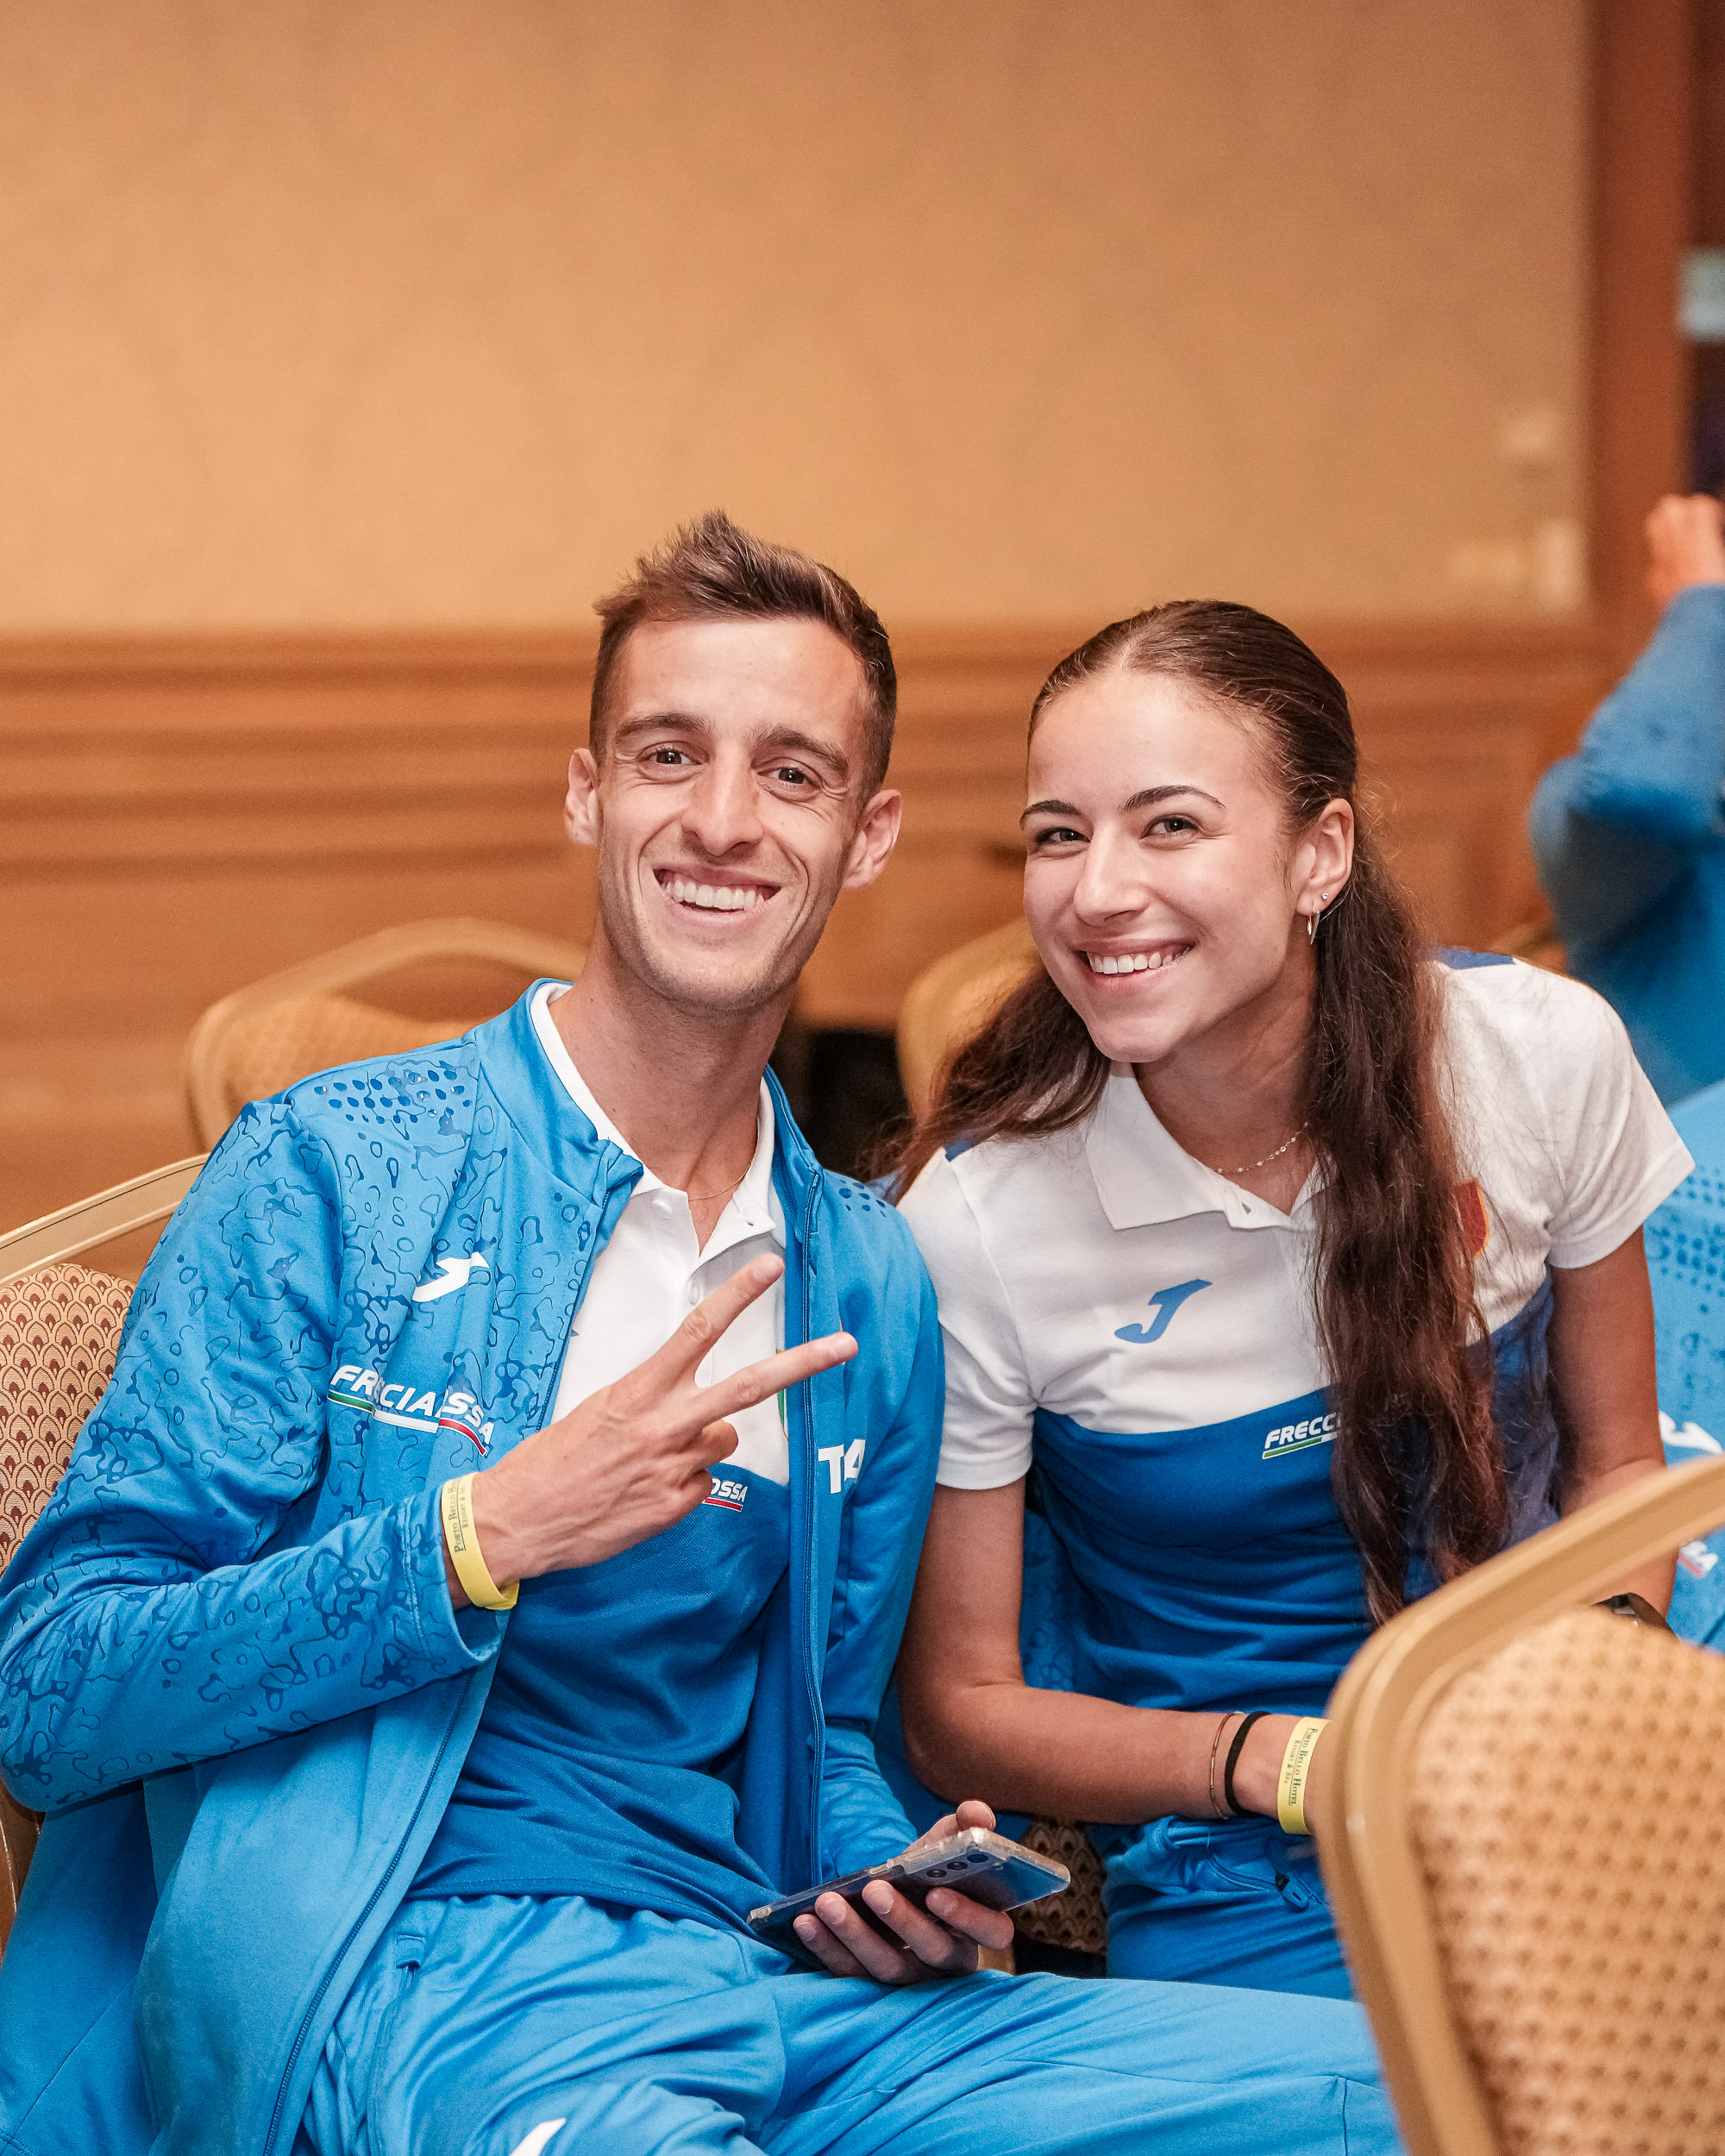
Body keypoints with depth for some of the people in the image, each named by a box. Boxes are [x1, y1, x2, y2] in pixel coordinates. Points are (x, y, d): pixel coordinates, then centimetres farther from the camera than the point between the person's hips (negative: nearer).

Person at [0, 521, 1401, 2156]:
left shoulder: (871, 1285, 16)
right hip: (420, 1981, -5)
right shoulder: (329, 1170, -2)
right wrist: (486, 1534, -17)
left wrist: (908, 1890, 3)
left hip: (768, 1981, 5)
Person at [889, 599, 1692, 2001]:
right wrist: (1288, 1762, -18)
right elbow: (959, 1708, -2)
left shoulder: (1544, 1057, -5)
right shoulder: (976, 1221, -12)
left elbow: (1615, 1463, 10)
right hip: (1237, 1886, -3)